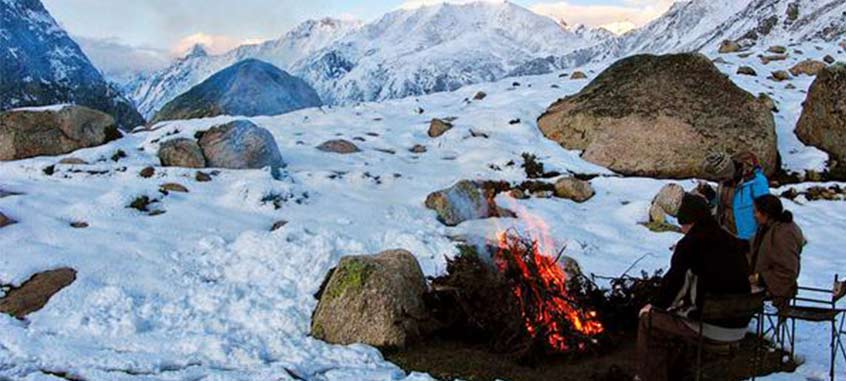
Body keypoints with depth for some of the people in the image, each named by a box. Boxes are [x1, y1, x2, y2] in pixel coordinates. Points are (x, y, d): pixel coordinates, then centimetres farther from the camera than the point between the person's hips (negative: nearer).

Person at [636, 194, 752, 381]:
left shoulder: (689, 244, -10)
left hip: (712, 327, -7)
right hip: (741, 325, 7)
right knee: (676, 312, 31)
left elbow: (672, 281, -11)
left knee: (648, 320, 9)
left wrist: (656, 306, 8)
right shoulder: (731, 241, 10)